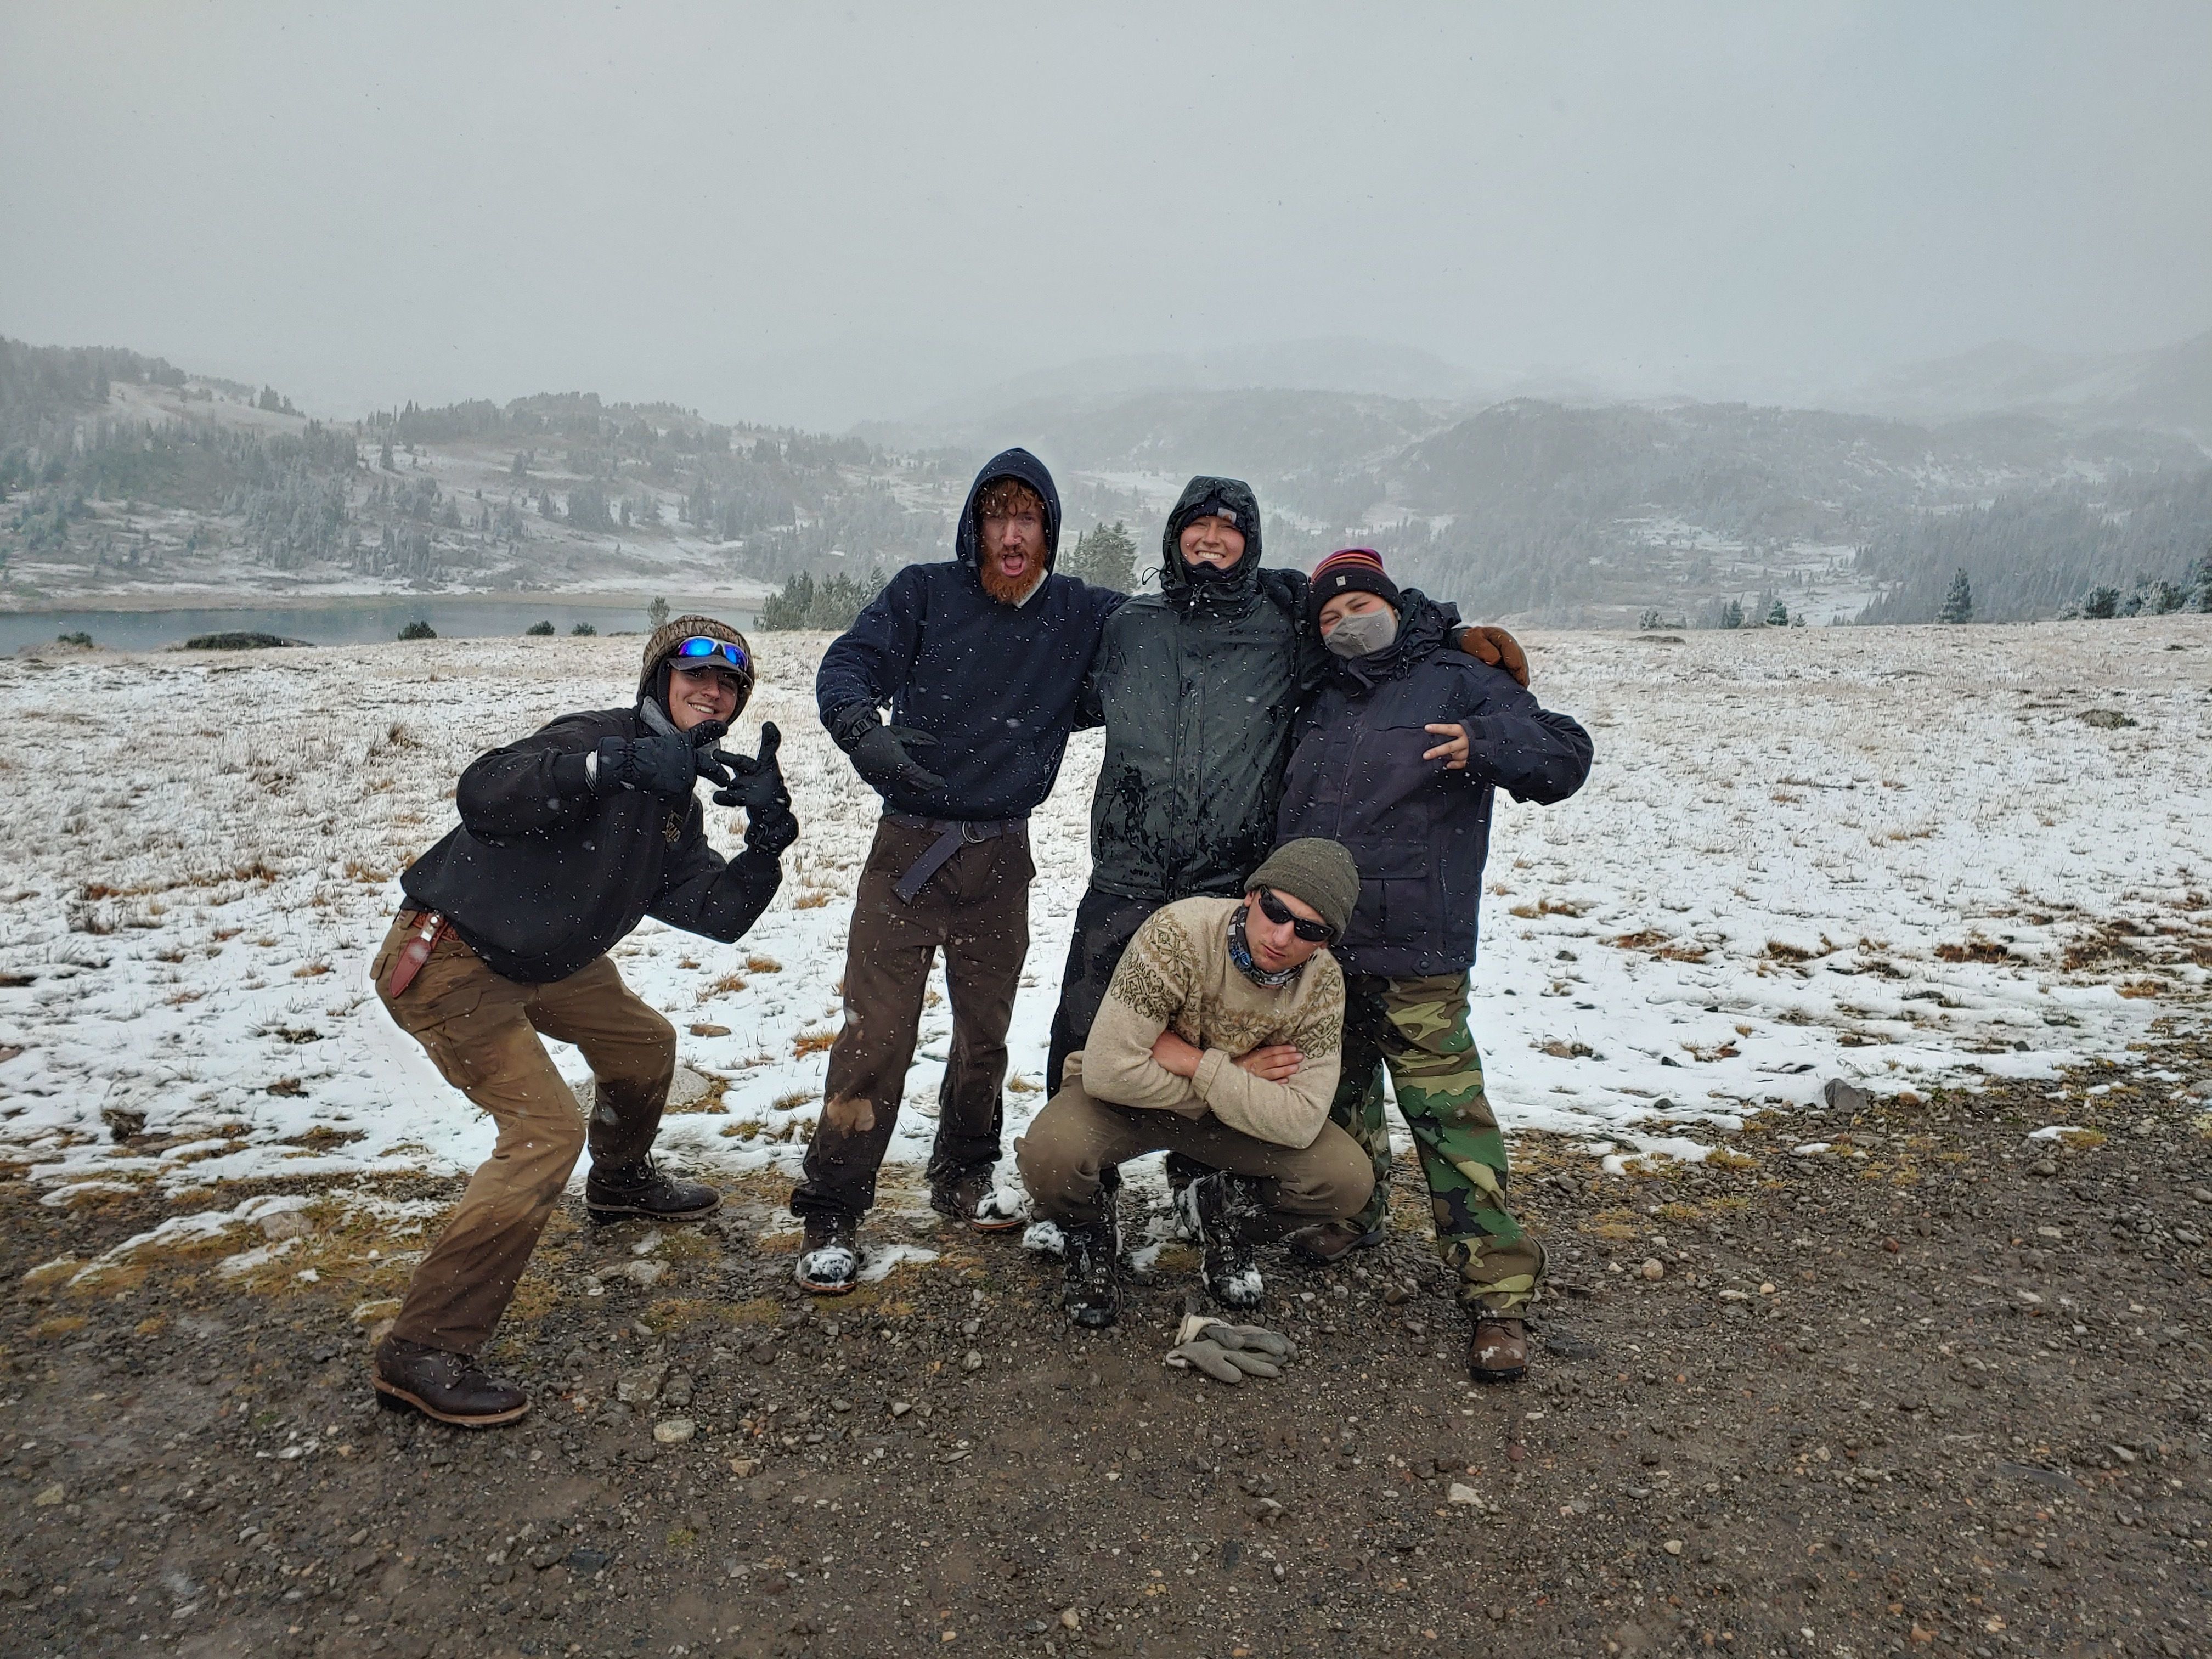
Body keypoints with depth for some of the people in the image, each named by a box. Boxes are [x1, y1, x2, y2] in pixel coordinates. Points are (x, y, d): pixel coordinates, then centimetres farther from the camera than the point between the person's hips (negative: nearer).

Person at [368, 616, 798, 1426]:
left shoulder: (676, 805, 7)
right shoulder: (599, 737, -20)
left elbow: (720, 914, -2)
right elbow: (482, 795, -37)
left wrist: (768, 833, -16)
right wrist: (611, 765, -48)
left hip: (543, 962, 9)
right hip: (450, 962, -9)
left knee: (643, 1044, 21)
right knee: (547, 1129, -17)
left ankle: (623, 1179, 51)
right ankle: (422, 1352, -8)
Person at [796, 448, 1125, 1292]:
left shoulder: (1082, 614, 5)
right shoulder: (924, 593, -2)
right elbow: (847, 665, -13)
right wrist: (863, 731, -34)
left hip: (1001, 858, 3)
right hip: (908, 850, -3)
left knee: (985, 1035, 15)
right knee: (874, 1039, -5)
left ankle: (962, 1177, 37)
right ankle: (831, 1218, 10)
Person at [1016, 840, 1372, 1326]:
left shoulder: (1323, 984, -17)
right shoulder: (1178, 934, -30)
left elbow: (1300, 1122, -24)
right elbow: (1109, 1071, -32)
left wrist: (1196, 1063, -30)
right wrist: (1237, 1079, -24)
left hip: (1229, 1116, 3)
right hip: (1125, 1099, -3)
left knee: (1347, 1178, -19)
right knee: (1048, 1154, -35)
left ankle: (1229, 1216, 14)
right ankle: (1090, 1232, 3)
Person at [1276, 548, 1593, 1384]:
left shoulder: (1455, 682, 0)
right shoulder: (1322, 704, 16)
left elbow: (1565, 756, -5)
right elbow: (1288, 813, 30)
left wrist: (1484, 745, -23)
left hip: (1413, 952, -6)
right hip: (1318, 946, 7)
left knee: (1446, 1111, -9)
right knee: (1340, 1093, 20)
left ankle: (1499, 1291, -1)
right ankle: (1353, 1213, 42)